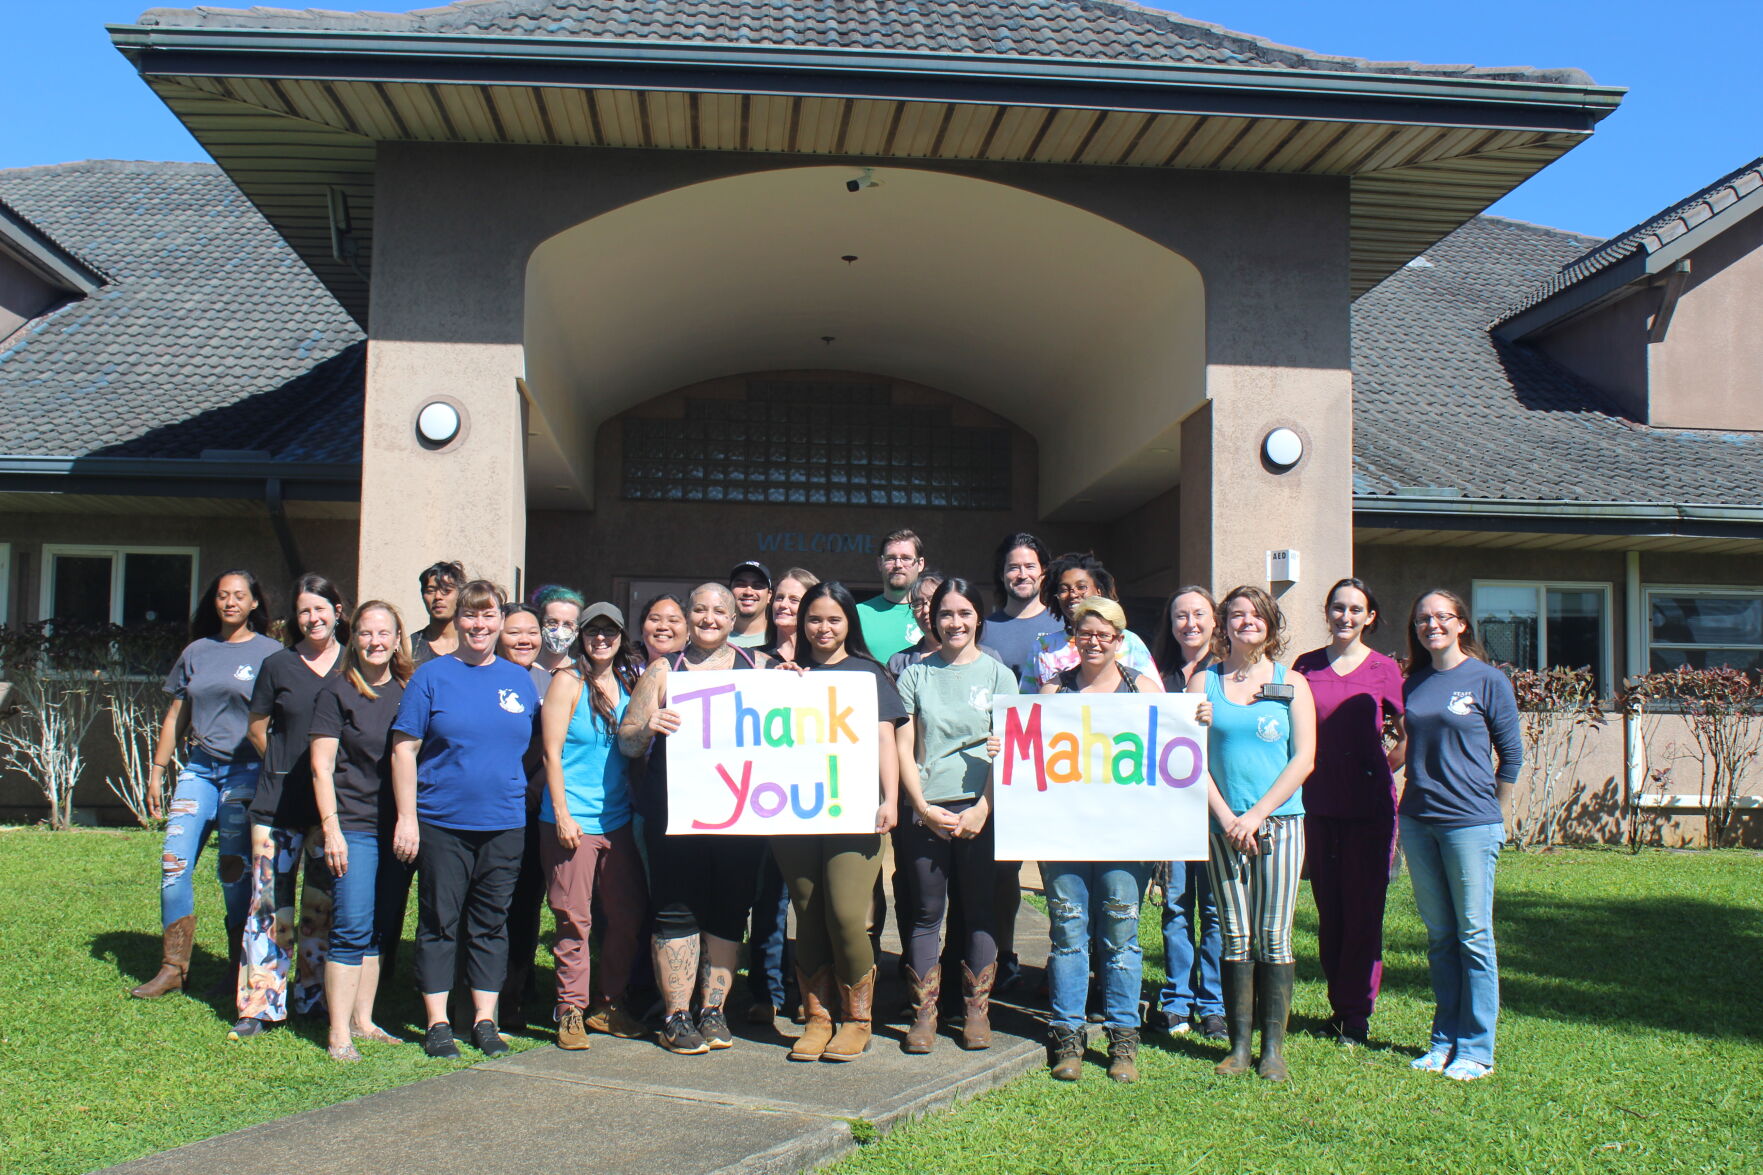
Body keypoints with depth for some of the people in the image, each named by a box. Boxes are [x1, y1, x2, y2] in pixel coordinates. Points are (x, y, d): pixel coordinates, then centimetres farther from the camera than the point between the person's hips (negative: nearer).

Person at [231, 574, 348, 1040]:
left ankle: (314, 999, 19)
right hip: (281, 804, -1)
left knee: (323, 907, 8)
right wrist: (288, 766, 4)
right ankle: (259, 1005, 6)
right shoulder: (279, 665, 2)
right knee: (270, 905, -1)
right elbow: (257, 728, 12)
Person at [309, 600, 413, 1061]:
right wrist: (331, 828, -10)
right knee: (352, 928, -8)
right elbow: (321, 767, -3)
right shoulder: (338, 691, 0)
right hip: (353, 826, -4)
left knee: (380, 930, 9)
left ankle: (363, 1021, 19)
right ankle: (339, 1033, -2)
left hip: (396, 827, 4)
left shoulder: (408, 691, 11)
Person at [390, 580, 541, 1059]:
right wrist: (406, 817, -9)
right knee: (439, 923, 4)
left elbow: (536, 747, 17)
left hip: (504, 823, 3)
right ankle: (437, 1023, 14)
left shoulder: (520, 680, 9)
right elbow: (404, 749, -4)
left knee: (491, 925, 9)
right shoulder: (432, 676, -1)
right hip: (441, 822, -3)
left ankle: (485, 1020, 19)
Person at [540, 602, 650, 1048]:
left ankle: (607, 1005, 21)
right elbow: (551, 752, -6)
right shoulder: (568, 681, -3)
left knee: (628, 915, 7)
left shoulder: (629, 681, 11)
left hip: (618, 820, 5)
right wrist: (561, 814, -12)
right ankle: (570, 1011, 8)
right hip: (573, 821, -5)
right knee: (575, 920, -3)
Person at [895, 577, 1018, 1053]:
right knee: (926, 912, 2)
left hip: (981, 809, 0)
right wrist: (923, 807, -6)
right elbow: (903, 748, 5)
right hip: (927, 810, 1)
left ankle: (977, 1009, 13)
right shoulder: (916, 674, 9)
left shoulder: (998, 674, 7)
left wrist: (982, 809, -8)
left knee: (979, 911, 4)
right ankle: (923, 1011, 10)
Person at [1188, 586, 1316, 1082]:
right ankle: (1239, 1044, 11)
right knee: (1236, 939, 4)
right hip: (1225, 824, 1)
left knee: (1273, 938, 0)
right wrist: (1227, 818, -8)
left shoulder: (1291, 683, 6)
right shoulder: (1204, 681, 7)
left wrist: (1256, 815, -9)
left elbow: (1304, 759, -1)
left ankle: (1273, 1047, 7)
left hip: (1280, 822, -1)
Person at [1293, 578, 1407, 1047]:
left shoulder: (1384, 669, 0)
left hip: (1369, 804, -2)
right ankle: (1339, 1004, 19)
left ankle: (1357, 1012, 9)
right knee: (1328, 907, 8)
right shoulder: (1305, 666, 6)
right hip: (1318, 802, 3)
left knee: (1363, 907, 0)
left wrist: (1383, 771, -1)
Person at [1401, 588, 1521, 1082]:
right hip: (1418, 822, 5)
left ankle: (1477, 1050, 8)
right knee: (1439, 936, 11)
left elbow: (1511, 754, 1)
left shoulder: (1487, 680, -4)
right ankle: (1444, 1039, 20)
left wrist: (1494, 814, 4)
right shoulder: (1413, 684, 9)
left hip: (1470, 823, -5)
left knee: (1474, 935, 0)